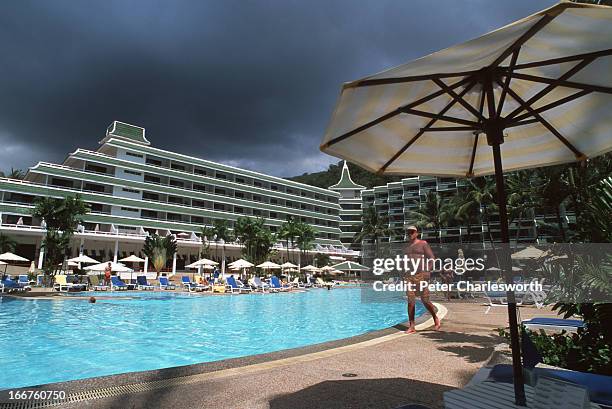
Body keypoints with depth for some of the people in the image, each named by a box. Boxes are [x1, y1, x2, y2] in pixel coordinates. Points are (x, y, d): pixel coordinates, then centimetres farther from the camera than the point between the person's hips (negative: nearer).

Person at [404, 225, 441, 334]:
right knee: (410, 301, 1)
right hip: (409, 275, 5)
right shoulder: (408, 246, 18)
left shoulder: (423, 243, 1)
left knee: (425, 300, -1)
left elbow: (431, 258, -5)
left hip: (421, 274, -5)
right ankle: (411, 326, 6)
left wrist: (428, 271, -16)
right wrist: (405, 274, 17)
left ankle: (436, 319, 25)